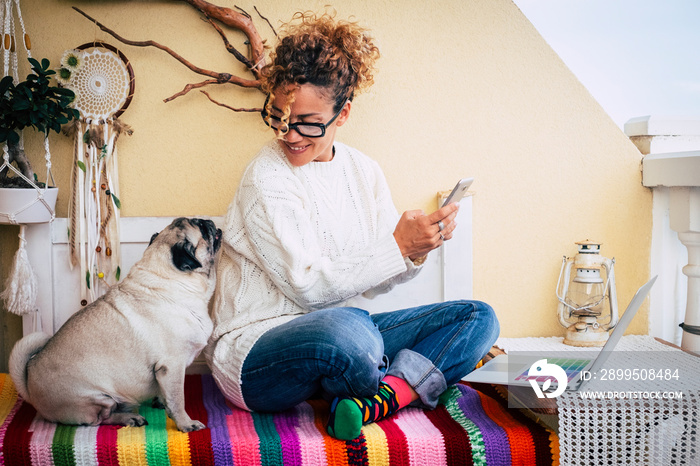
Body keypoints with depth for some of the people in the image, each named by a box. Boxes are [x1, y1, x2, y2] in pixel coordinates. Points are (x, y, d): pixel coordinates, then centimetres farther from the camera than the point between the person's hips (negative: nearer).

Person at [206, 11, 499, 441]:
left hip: (337, 329, 7)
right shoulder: (266, 180, -12)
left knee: (478, 318, -2)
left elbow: (374, 280, 10)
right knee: (345, 329, -41)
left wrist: (419, 248, -10)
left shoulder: (364, 172, 8)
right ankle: (404, 382, -6)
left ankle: (377, 398, -22)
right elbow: (307, 285, -18)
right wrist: (398, 247, -20)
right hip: (254, 351, -7)